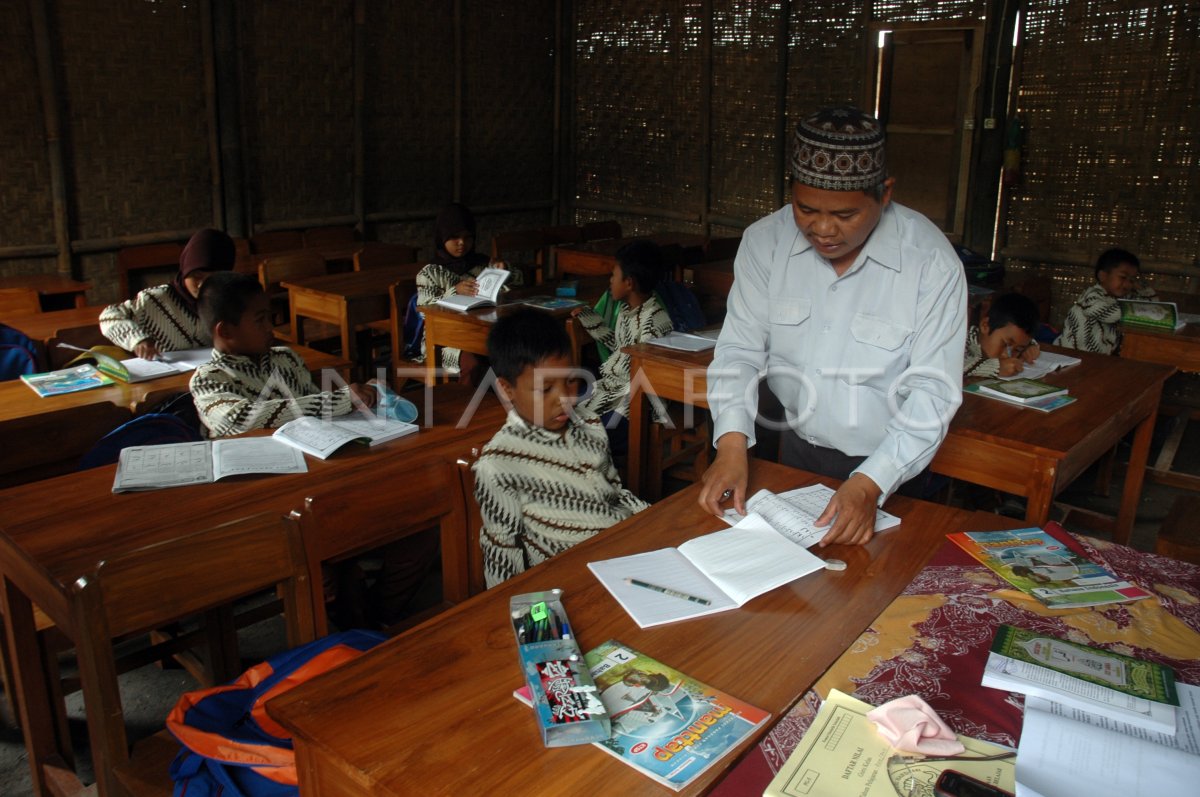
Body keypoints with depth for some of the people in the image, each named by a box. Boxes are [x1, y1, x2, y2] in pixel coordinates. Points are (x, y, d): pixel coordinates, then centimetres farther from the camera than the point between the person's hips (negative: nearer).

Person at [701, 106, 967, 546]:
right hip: (797, 452, 3)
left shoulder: (931, 261, -18)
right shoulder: (765, 241, -10)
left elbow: (933, 391, -19)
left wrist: (869, 484, -31)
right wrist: (732, 442, -23)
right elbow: (739, 349, -7)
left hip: (890, 466, -2)